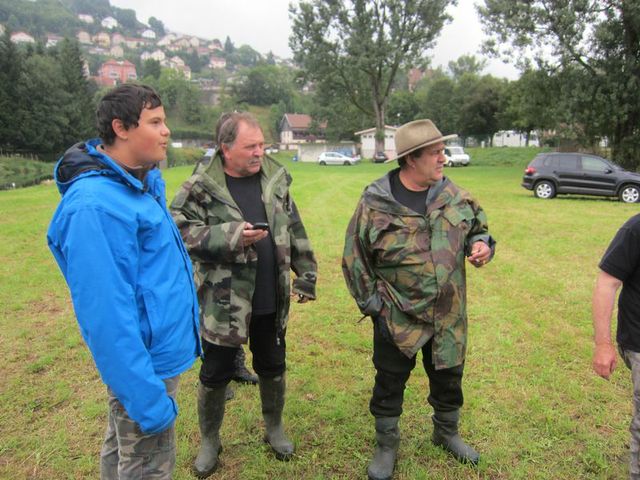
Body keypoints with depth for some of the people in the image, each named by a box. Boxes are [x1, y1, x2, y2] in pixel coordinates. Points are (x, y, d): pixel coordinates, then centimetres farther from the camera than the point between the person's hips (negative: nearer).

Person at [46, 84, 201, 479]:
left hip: (161, 350, 9)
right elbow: (106, 313, -27)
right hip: (146, 363, -9)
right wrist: (147, 397, -24)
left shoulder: (147, 181, 3)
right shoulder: (96, 206, -26)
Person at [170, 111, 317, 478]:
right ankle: (210, 440, 38)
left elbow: (295, 232, 8)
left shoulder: (275, 180, 2)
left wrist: (307, 275, 8)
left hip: (271, 300, 4)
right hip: (223, 302, -3)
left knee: (273, 368, 19)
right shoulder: (200, 188, -11)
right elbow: (181, 232, -14)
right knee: (215, 375, 13)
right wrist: (228, 237, -26)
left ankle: (274, 428, 45)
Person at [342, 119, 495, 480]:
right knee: (390, 385, 13)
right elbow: (354, 259, -6)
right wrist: (372, 304, -6)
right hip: (397, 317, -3)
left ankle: (447, 433, 49)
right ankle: (387, 446, 38)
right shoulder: (375, 204, -14)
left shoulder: (455, 196, -2)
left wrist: (481, 244, -9)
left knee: (448, 378, 21)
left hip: (448, 315, 4)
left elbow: (478, 227, 14)